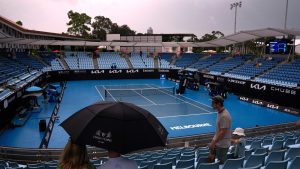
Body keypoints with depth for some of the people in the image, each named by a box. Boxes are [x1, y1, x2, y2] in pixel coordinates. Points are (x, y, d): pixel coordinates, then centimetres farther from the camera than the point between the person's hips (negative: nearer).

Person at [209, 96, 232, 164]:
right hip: (217, 141, 9)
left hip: (222, 144, -9)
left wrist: (214, 143, -21)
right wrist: (213, 140, 15)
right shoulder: (220, 112, 2)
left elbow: (222, 132, -26)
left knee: (222, 162, 8)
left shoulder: (224, 116, -27)